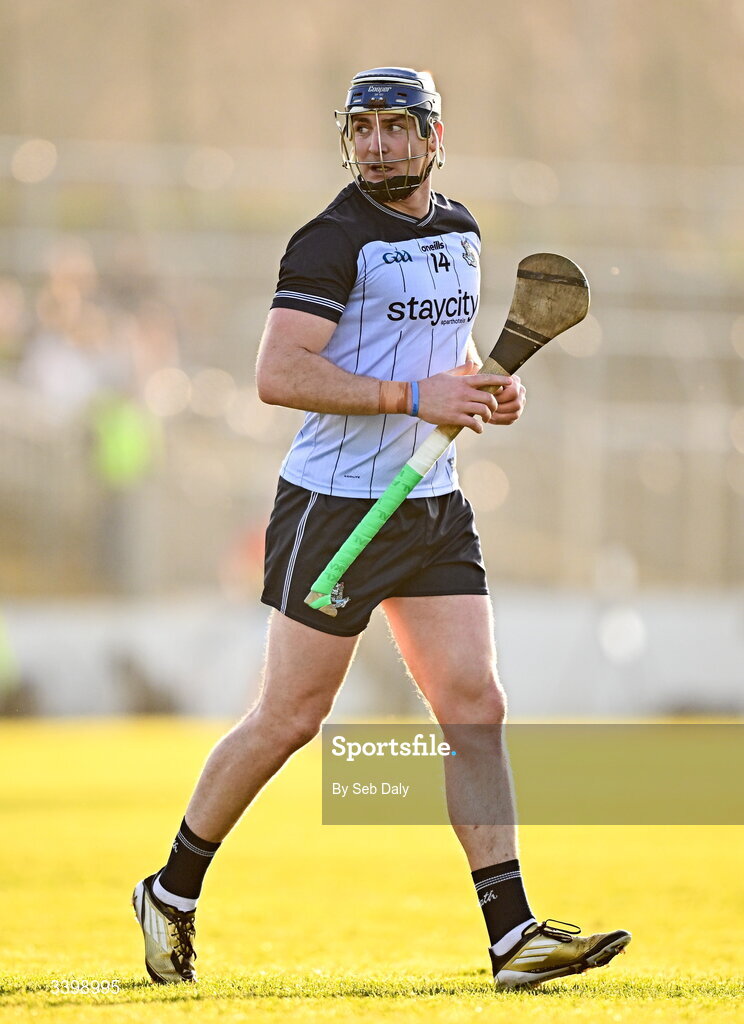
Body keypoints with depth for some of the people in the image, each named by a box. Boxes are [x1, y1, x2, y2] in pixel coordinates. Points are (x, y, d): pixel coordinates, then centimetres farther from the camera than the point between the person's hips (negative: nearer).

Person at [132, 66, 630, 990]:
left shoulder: (459, 230, 12)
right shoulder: (334, 240, -13)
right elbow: (279, 374, -22)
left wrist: (484, 388, 6)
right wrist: (413, 397, -24)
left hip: (433, 507, 6)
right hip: (335, 502, -6)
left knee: (476, 706, -3)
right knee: (289, 720, -1)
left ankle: (513, 935, -3)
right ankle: (172, 892, 18)